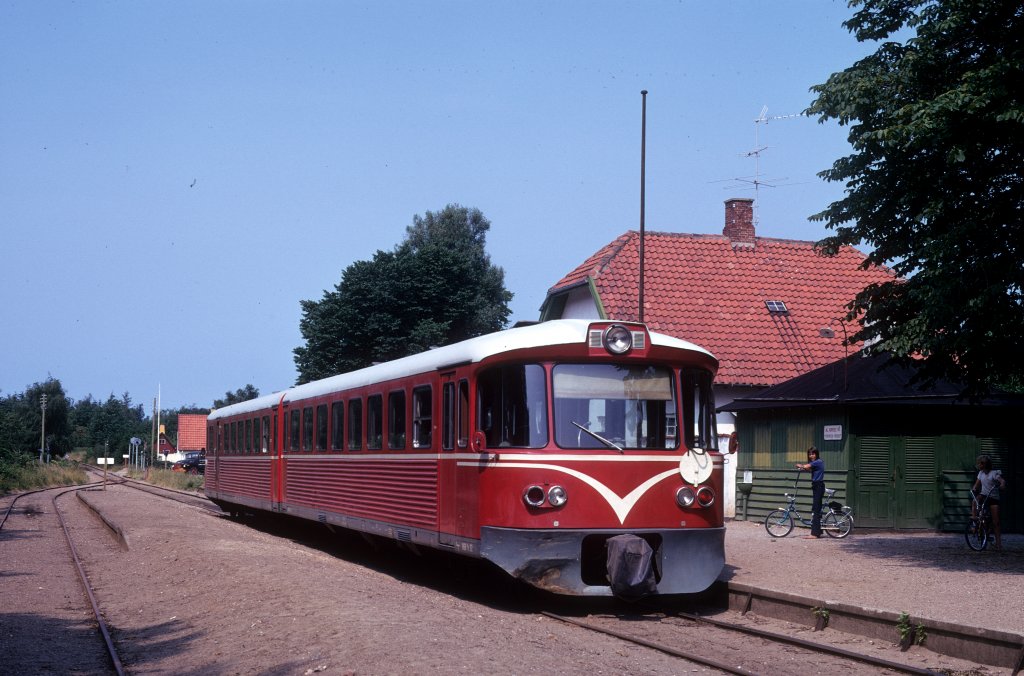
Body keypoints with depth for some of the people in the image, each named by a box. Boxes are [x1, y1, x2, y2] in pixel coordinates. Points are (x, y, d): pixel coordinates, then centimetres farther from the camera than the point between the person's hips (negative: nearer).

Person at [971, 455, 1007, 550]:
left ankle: (998, 542, 0)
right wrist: (973, 489, -6)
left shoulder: (994, 473, -9)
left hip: (994, 498, -4)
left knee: (996, 522, -6)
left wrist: (1002, 485, -43)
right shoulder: (981, 473, 9)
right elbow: (977, 484, 14)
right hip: (984, 495, 4)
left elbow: (1002, 481, -22)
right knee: (974, 502, -32)